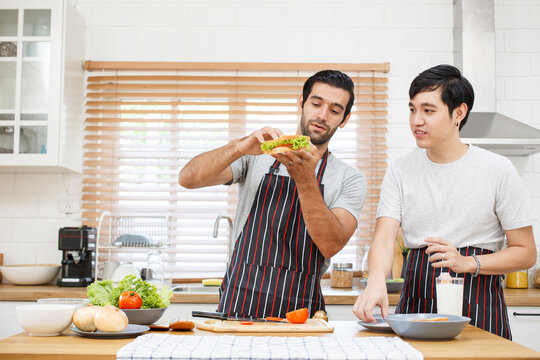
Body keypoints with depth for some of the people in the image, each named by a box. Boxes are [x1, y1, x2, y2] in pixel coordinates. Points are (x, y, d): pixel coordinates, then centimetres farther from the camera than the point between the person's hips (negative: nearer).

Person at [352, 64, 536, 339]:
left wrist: (466, 262, -15)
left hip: (478, 310, -2)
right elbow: (384, 237, -4)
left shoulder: (497, 170, 0)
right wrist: (376, 281, -25)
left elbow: (526, 253, 2)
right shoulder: (400, 170, 7)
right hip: (415, 305, 2)